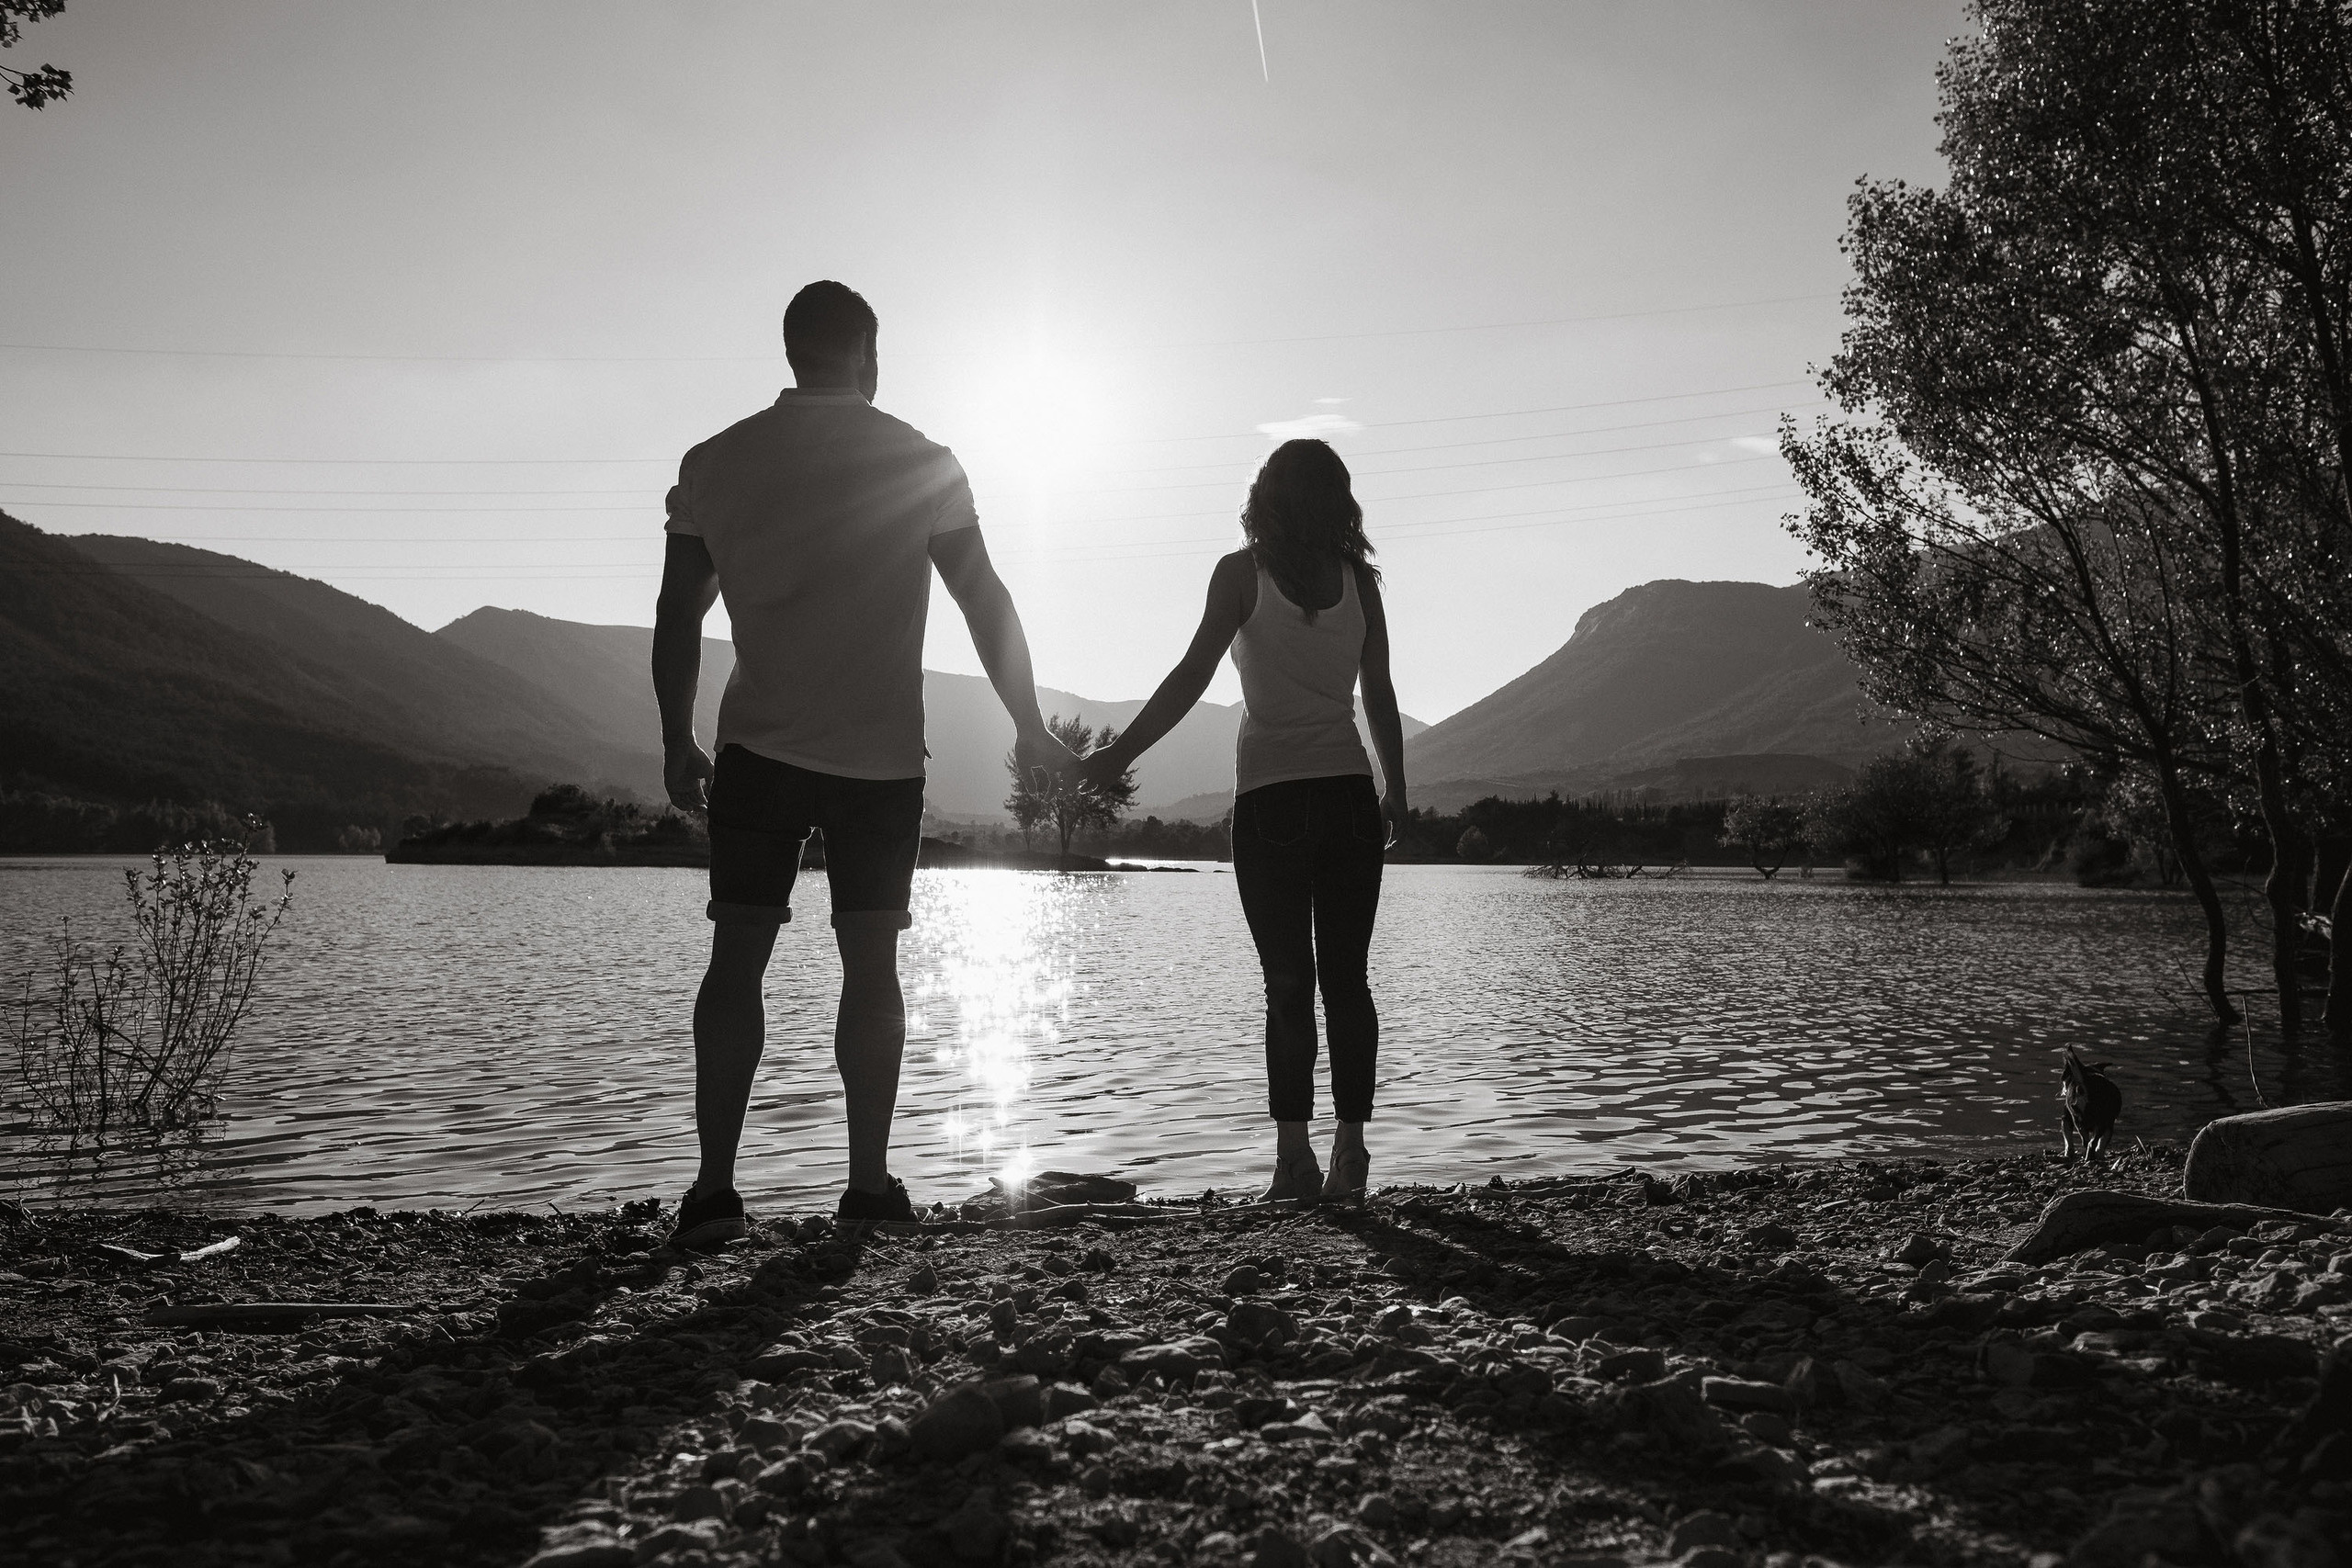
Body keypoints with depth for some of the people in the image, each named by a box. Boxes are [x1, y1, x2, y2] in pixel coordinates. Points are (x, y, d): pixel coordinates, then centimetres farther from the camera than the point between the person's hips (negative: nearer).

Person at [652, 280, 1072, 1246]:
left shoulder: (715, 463, 4)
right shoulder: (921, 462, 1)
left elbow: (677, 618, 7)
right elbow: (985, 603, 1)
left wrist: (677, 744, 17)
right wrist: (1030, 730, 10)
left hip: (759, 750, 1)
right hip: (882, 757, 0)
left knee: (737, 959, 3)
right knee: (871, 968, 7)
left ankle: (714, 1185, -2)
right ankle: (870, 1183, 10)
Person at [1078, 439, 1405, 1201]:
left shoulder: (1243, 572, -2)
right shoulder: (1359, 579, 7)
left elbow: (1192, 675, -10)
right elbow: (1380, 697, 9)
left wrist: (1119, 753, -7)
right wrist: (1395, 794, 17)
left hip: (1270, 795, -2)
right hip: (1349, 793, 3)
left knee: (1288, 981, -1)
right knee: (1346, 977, 7)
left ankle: (1294, 1155, -6)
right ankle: (1349, 1150, 6)